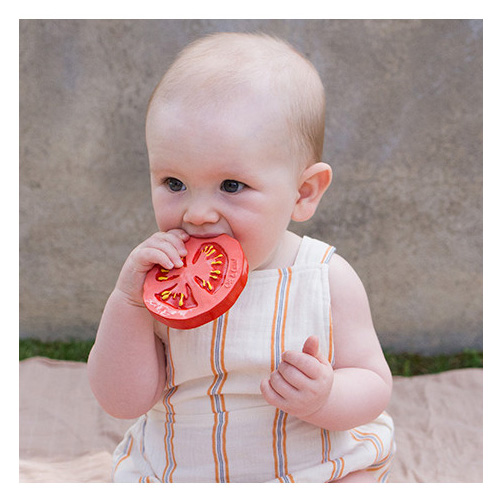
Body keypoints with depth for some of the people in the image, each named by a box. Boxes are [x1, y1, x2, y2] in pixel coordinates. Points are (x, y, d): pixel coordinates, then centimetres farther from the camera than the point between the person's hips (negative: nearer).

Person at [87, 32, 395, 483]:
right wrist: (128, 300, -24)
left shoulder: (328, 280, -14)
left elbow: (374, 386, -6)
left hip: (315, 470, -1)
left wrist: (323, 398, -28)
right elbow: (124, 401, -11)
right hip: (175, 472, 2)